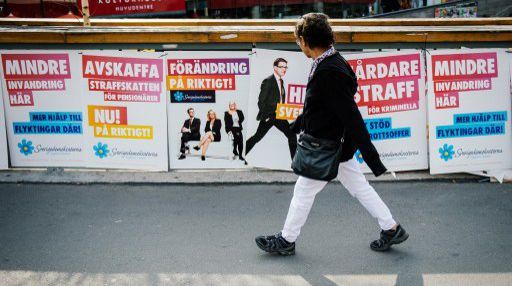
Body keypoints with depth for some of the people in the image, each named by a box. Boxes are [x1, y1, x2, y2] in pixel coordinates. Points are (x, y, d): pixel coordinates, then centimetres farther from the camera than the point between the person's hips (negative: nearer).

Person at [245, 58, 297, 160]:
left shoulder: (281, 81, 13)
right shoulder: (268, 81, -13)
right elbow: (261, 101, -14)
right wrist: (265, 116, -16)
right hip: (269, 116, -8)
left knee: (292, 136, 2)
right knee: (257, 137, 0)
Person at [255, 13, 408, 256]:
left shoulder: (329, 72, -28)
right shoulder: (330, 63, 4)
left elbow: (351, 115, -28)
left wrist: (371, 157, -27)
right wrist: (298, 124, 33)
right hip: (337, 145, 9)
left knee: (303, 191, 7)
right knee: (359, 187, 18)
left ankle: (287, 240, 25)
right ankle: (392, 229, 27)